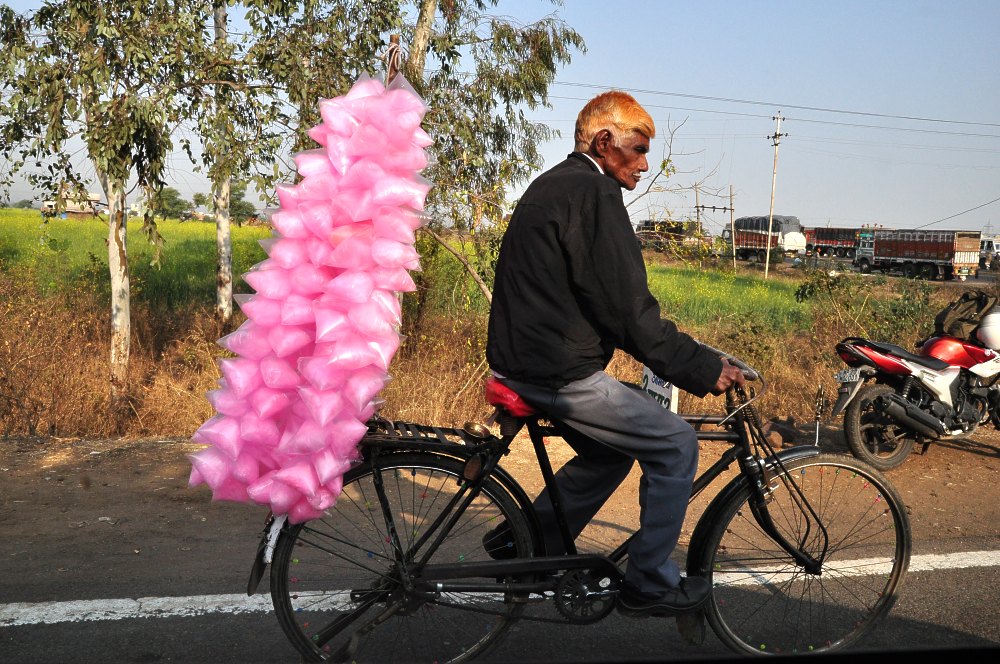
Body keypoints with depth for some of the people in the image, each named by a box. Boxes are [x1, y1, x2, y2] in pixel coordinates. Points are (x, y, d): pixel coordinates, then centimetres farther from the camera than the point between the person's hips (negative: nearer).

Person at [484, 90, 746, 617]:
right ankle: (650, 584, 10)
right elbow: (628, 309, -20)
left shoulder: (552, 185, 18)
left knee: (612, 451, 24)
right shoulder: (594, 192, -15)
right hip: (558, 371, -10)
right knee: (676, 445, 0)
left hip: (522, 357, 10)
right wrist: (705, 369, -12)